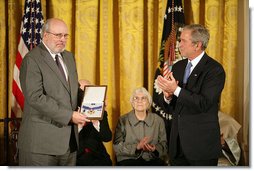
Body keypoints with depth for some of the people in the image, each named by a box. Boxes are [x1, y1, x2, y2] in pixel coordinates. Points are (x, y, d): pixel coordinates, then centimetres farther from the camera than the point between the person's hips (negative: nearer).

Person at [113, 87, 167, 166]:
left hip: (152, 160, 2)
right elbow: (117, 146, 0)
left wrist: (155, 148, -13)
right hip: (129, 160, -2)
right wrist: (137, 146, -15)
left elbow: (163, 145, 10)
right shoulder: (123, 120, 9)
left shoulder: (158, 120, 14)